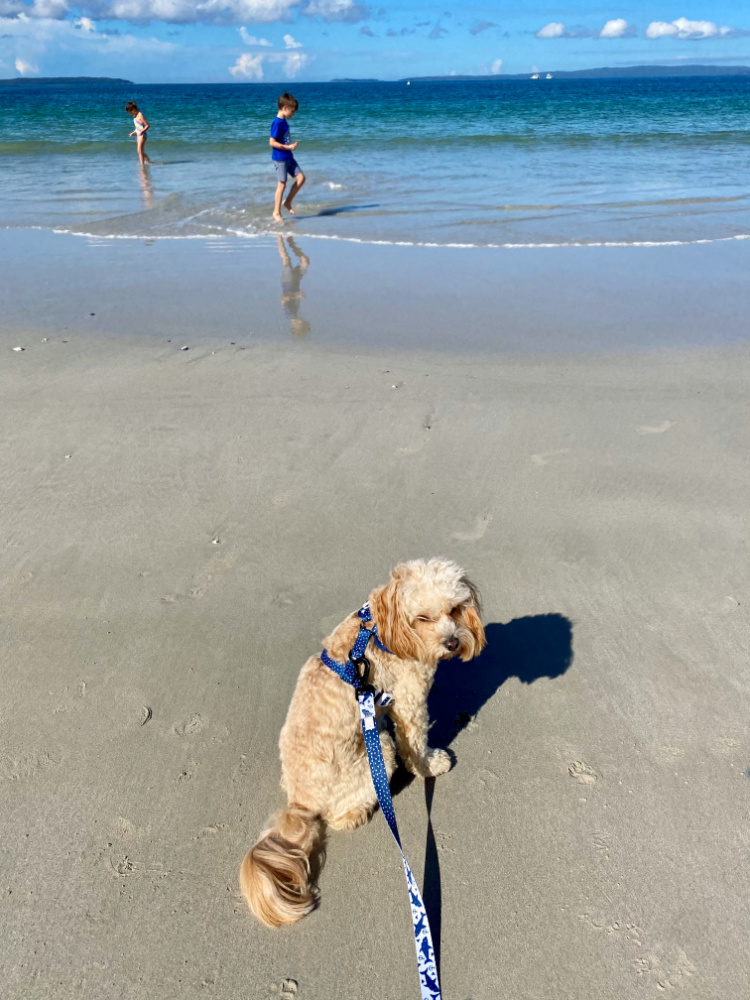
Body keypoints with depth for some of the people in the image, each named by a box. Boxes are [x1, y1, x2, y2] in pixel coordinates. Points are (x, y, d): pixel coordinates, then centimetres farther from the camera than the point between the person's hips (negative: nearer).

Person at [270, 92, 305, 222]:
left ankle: (288, 202, 14)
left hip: (288, 157, 9)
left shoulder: (284, 121, 10)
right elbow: (272, 142, -21)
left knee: (301, 178, 5)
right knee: (282, 184, -4)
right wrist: (288, 147, -21)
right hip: (280, 158, -9)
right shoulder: (277, 123, -18)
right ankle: (276, 212, 6)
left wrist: (290, 147, 14)